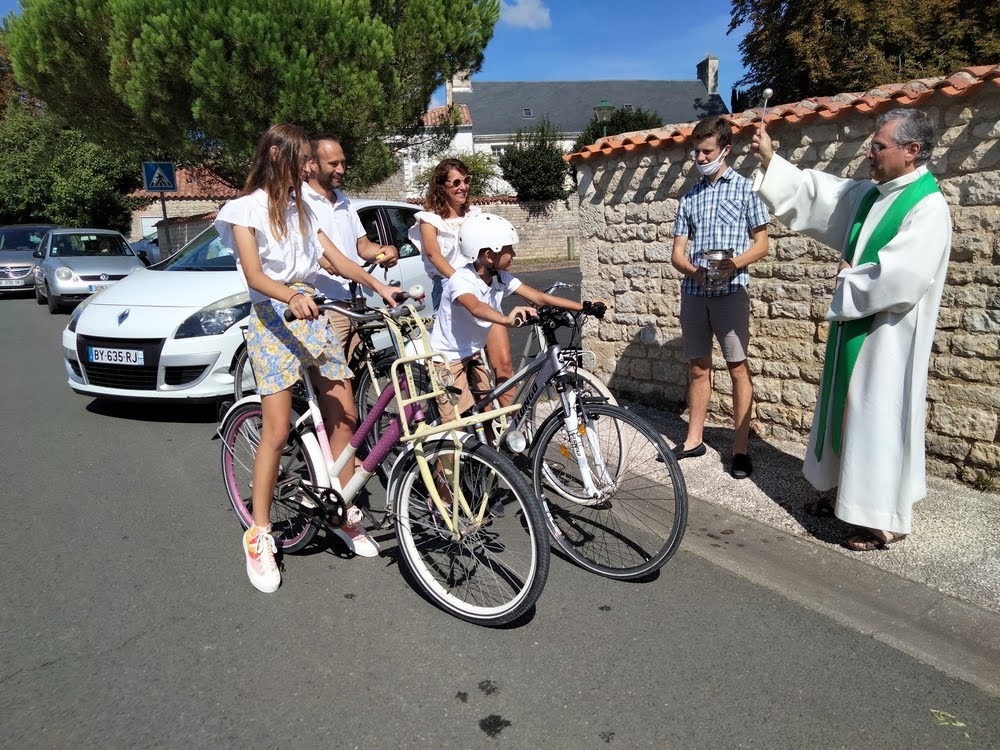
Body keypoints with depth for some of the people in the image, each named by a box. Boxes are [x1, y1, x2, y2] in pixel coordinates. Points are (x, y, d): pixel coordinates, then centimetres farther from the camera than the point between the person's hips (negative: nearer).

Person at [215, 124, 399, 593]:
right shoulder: (246, 208, -1)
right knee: (277, 432, -11)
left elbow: (338, 260, 11)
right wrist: (292, 297, -32)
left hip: (310, 313, 6)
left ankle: (348, 514, 19)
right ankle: (259, 537, 2)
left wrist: (378, 285, -3)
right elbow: (254, 275, -13)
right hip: (271, 318, -6)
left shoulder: (300, 208, 18)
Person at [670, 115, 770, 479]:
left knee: (738, 367, -1)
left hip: (730, 291, -4)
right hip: (692, 292, 4)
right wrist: (694, 271, -11)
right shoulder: (689, 197, 15)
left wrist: (732, 264, -19)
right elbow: (677, 252, 11)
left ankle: (741, 448, 6)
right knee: (698, 367, 10)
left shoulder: (745, 188, 4)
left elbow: (761, 243, 0)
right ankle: (694, 439, 20)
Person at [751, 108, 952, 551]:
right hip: (854, 328, 9)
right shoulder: (868, 194, 9)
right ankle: (849, 492, 32)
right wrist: (770, 160, 8)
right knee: (849, 412, 16)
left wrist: (850, 278, -11)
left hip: (887, 338, -8)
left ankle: (885, 520, 10)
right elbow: (814, 191, 15)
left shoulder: (928, 207, -16)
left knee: (879, 419, -2)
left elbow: (901, 280, -26)